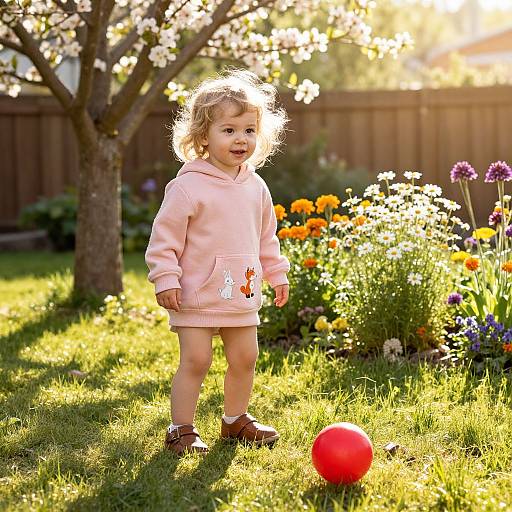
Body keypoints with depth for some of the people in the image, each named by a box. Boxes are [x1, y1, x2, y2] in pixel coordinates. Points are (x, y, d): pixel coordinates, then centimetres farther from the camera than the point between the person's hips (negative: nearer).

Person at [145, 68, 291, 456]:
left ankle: (236, 420, 31)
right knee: (195, 361, -6)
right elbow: (165, 235, -12)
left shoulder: (256, 187, 7)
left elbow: (266, 236, 19)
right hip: (196, 294, -6)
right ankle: (181, 430, 6)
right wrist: (166, 279, -16)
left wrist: (277, 274, 20)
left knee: (245, 358, 12)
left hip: (242, 294, 6)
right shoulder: (188, 185, -14)